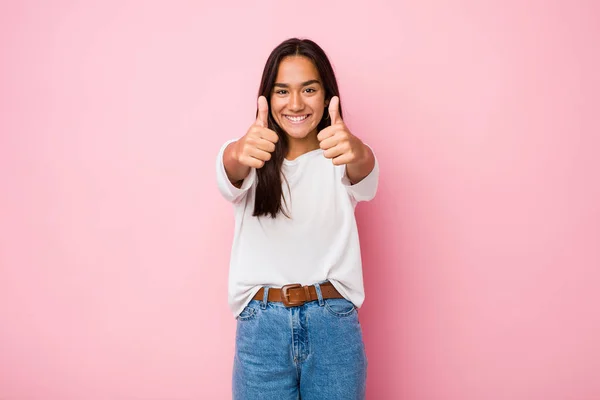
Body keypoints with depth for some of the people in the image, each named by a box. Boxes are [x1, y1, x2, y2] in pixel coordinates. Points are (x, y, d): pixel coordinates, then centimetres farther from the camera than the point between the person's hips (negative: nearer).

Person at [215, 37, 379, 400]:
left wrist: (357, 153, -45)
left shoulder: (339, 158, 0)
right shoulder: (254, 158, 1)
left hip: (334, 326, 0)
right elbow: (231, 178, -21)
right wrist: (239, 153, -44)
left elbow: (364, 177, -22)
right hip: (261, 328, 1)